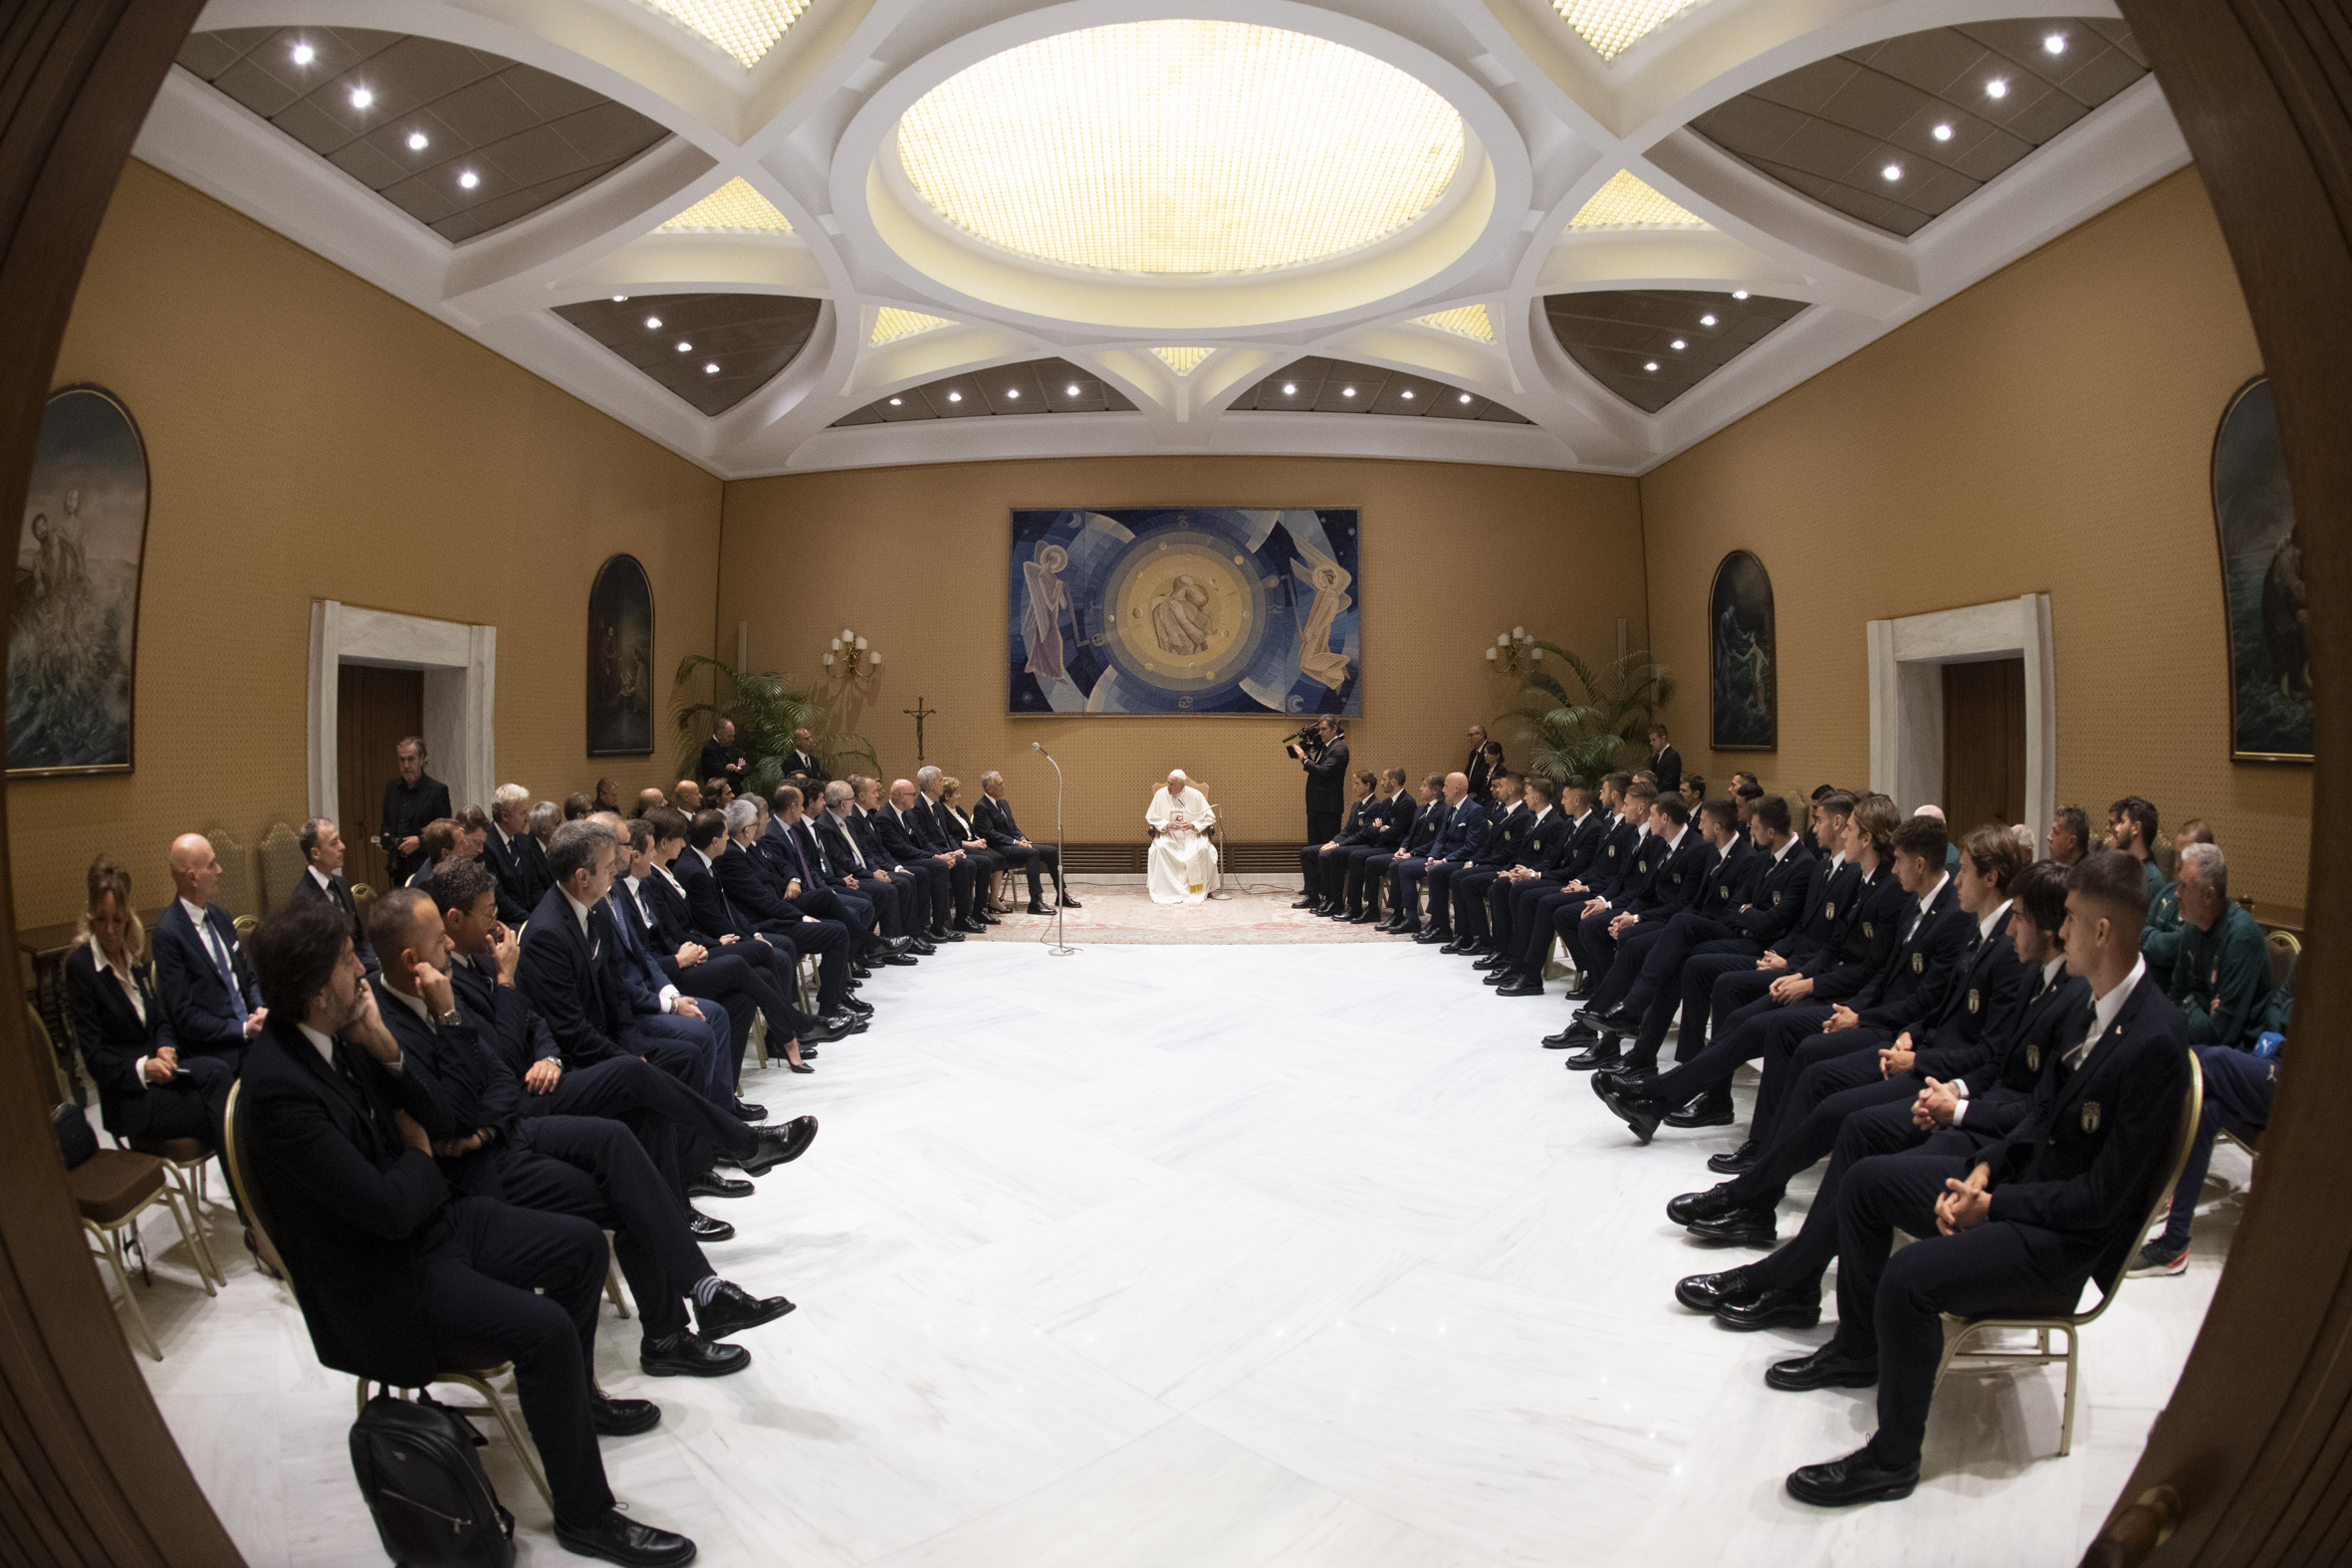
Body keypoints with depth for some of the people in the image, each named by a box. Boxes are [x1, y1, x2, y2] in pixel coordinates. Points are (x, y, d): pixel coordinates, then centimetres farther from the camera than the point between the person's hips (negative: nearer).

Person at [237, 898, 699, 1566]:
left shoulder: (341, 1035, -2)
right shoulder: (278, 1089, -28)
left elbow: (440, 1122, 3)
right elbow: (389, 1209, -27)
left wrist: (387, 1051, -11)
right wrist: (419, 1156, -6)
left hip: (434, 1221, 9)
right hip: (383, 1283, -9)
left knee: (583, 1243, 8)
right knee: (544, 1329, -22)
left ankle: (574, 1396, 31)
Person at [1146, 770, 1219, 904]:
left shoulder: (1196, 795, -4)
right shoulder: (1161, 794, -3)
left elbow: (1209, 817, 0)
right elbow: (1151, 817, 4)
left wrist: (1193, 825, -17)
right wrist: (1167, 825, -14)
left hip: (1192, 835, 0)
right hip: (1168, 835, 1)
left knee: (1202, 848, -31)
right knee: (1160, 847, -32)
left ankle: (1199, 888, -16)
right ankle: (1164, 890, -23)